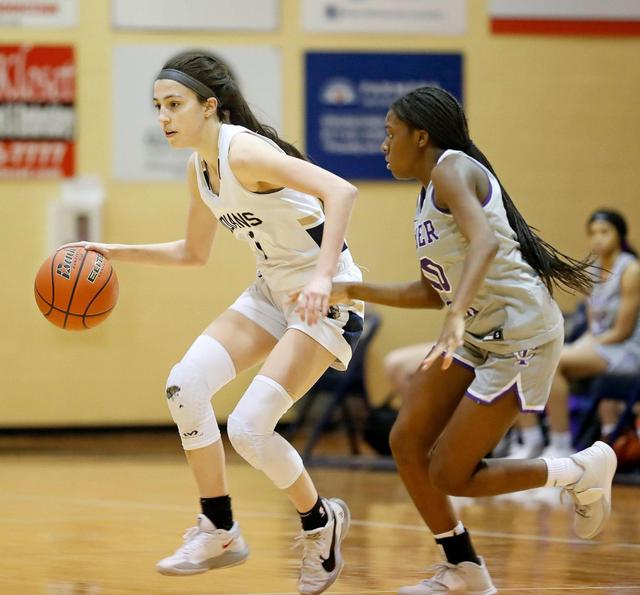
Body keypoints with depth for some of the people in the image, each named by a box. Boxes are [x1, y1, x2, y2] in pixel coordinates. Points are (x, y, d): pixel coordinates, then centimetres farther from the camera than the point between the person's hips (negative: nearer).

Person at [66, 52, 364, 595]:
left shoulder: (244, 151, -22)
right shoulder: (199, 170, 6)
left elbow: (341, 191, -34)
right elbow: (195, 253, 22)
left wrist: (322, 278, -42)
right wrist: (118, 253, 11)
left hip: (327, 296, -8)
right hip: (273, 290, 8)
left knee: (248, 428, -16)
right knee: (185, 385, -7)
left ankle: (321, 522, 12)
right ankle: (219, 532, 6)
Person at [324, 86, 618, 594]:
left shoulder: (453, 168, -14)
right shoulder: (430, 193, 16)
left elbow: (483, 242, -32)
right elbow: (433, 291, 20)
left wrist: (457, 317, -44)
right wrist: (352, 292, 19)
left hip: (520, 334, -10)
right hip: (478, 335, 10)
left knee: (449, 476, -5)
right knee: (407, 444, 5)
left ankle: (583, 471, 10)